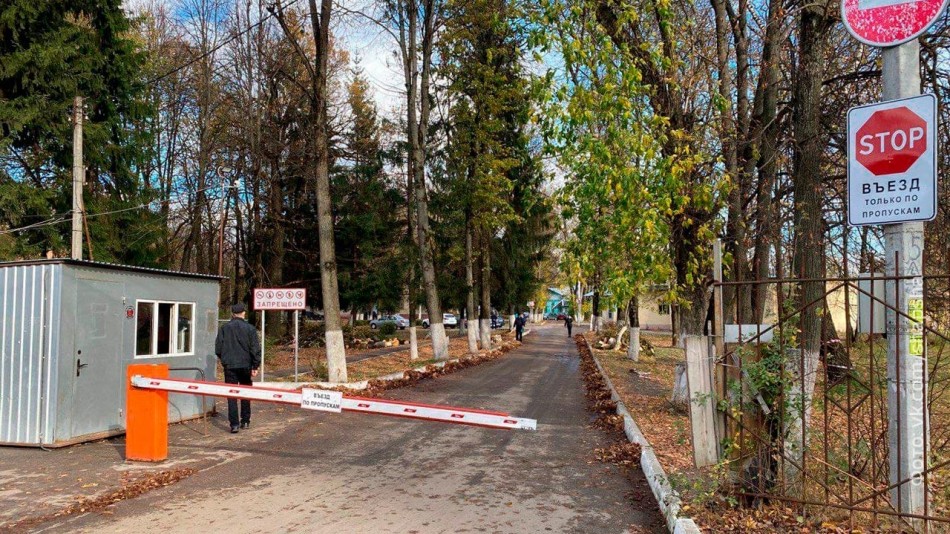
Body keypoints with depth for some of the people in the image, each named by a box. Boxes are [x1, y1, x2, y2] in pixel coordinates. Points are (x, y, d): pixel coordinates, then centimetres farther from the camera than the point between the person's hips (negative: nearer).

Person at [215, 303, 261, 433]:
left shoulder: (224, 328, 0)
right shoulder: (250, 328, -4)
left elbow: (218, 348, 2)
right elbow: (255, 349, -6)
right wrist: (256, 366, 1)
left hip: (229, 365, 0)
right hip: (245, 365, 0)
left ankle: (234, 424, -6)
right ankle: (245, 421, 20)